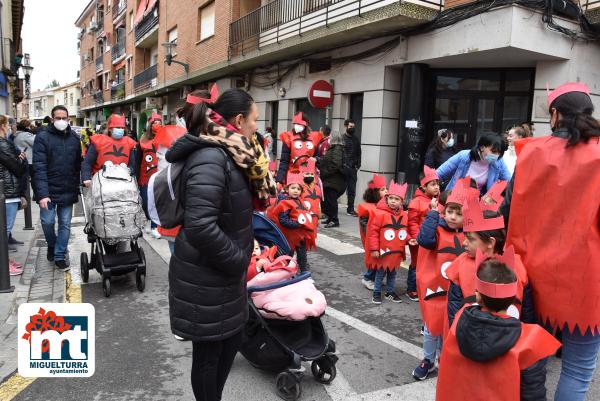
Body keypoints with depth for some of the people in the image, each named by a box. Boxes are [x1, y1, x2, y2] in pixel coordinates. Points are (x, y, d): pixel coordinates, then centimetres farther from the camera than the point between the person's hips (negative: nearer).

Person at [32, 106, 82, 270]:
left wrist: (77, 187, 6)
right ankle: (51, 246, 31)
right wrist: (42, 193, -21)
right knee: (47, 222, 2)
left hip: (68, 191, 3)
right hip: (48, 190, -2)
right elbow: (39, 167, -14)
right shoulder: (42, 137, -7)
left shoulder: (74, 138, 5)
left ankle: (59, 255, 20)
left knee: (65, 224, 6)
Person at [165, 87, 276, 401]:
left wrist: (241, 256, 6)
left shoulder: (228, 155, 7)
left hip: (223, 273, 10)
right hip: (205, 277, -10)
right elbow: (200, 227, -33)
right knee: (208, 351, 10)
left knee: (233, 337, 23)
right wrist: (237, 260, -20)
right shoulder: (210, 158, -24)